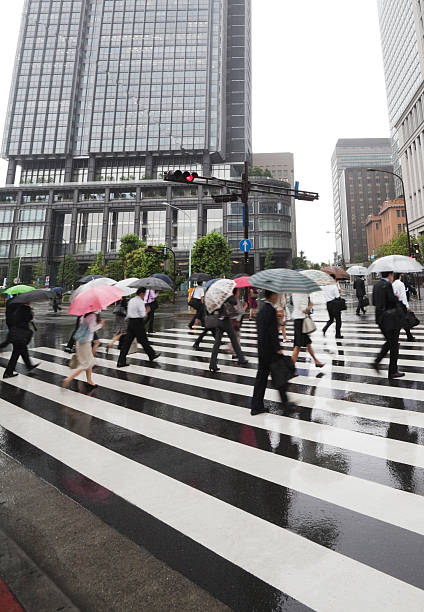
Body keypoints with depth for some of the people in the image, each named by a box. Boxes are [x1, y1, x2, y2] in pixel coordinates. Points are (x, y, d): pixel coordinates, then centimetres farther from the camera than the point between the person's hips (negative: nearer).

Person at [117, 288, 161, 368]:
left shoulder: (131, 301, 14)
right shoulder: (140, 301, -12)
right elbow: (143, 315, -17)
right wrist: (147, 310, 0)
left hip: (130, 322, 8)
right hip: (138, 323, -8)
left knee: (127, 341, 6)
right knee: (144, 340, 7)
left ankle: (121, 361, 6)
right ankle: (152, 355, 26)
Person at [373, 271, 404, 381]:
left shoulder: (376, 285, 9)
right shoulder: (387, 285, -16)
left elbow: (374, 302, 11)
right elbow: (393, 300, -19)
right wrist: (397, 297, 1)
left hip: (380, 318, 8)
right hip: (391, 318, -8)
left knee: (389, 342, 22)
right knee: (394, 344, 4)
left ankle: (377, 361, 10)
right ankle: (393, 372, 12)